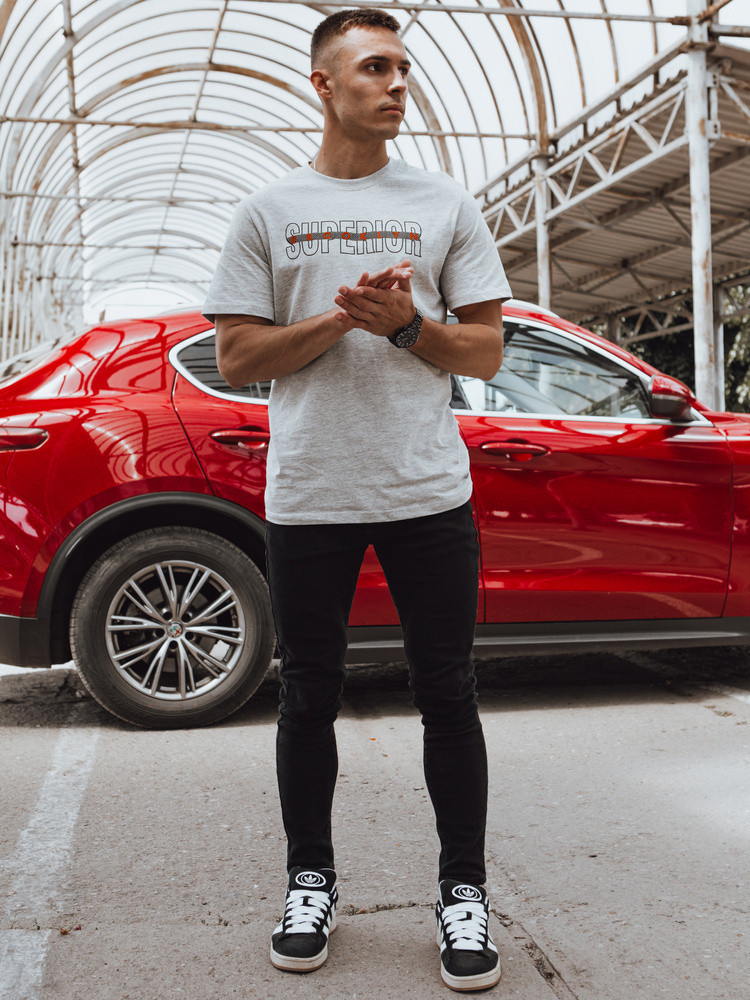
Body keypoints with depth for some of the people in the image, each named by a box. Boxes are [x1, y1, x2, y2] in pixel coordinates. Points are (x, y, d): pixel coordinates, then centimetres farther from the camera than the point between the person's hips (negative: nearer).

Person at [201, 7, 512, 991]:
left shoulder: (446, 203, 9)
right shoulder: (268, 209, 7)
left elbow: (486, 352, 6)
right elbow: (237, 358, 3)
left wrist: (406, 325, -12)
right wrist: (339, 320, -11)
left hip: (429, 491, 0)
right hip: (308, 495, 0)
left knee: (448, 695, 5)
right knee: (309, 696, 10)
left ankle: (464, 890, 19)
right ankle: (311, 881, 26)